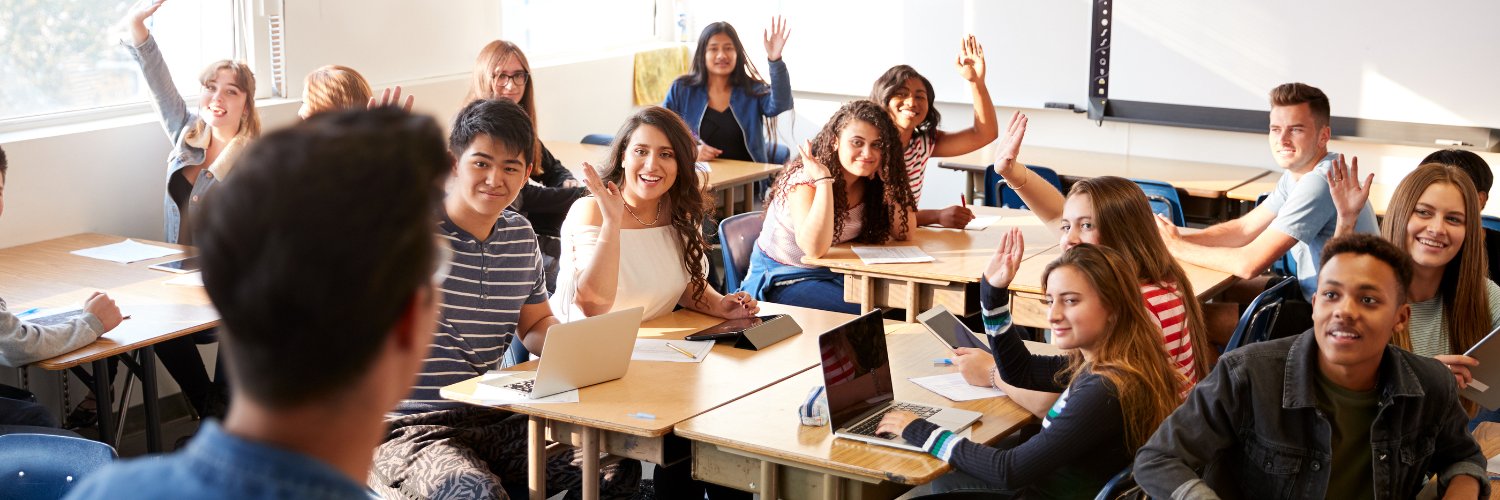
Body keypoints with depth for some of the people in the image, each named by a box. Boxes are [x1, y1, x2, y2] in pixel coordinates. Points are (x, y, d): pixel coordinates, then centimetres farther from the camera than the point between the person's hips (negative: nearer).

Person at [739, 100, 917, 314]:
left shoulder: (869, 183, -2)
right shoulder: (805, 179, -21)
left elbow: (904, 234, -5)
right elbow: (815, 248, -34)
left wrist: (890, 180, -15)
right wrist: (824, 180, -35)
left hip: (836, 275, 6)